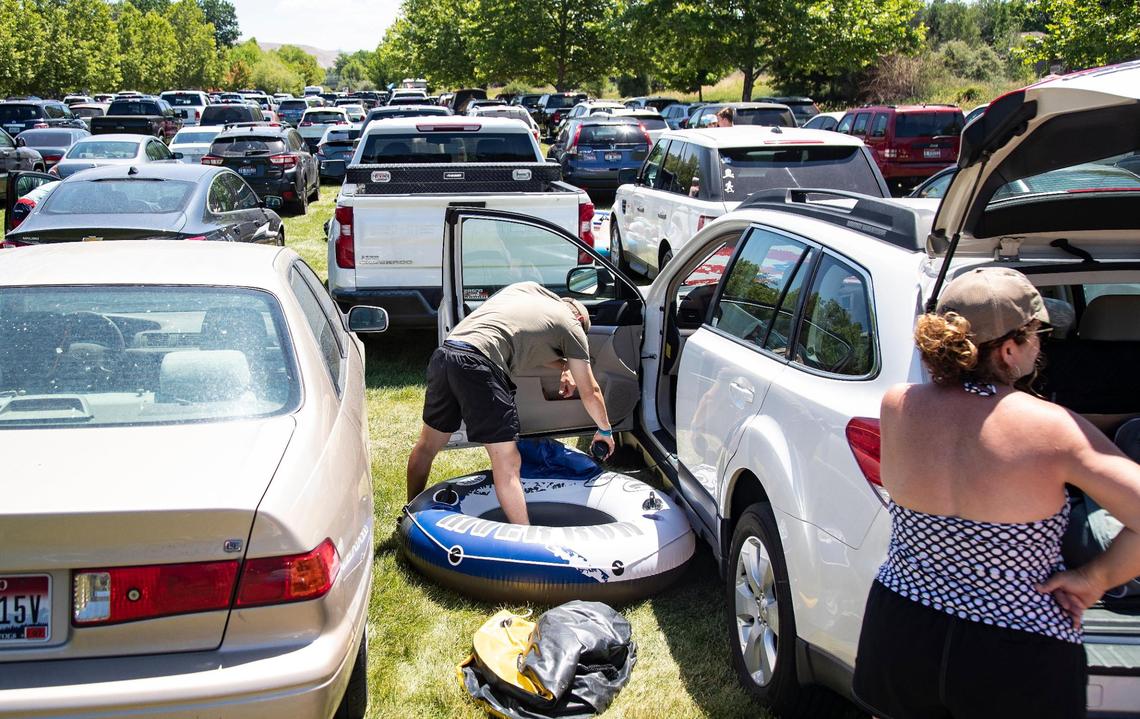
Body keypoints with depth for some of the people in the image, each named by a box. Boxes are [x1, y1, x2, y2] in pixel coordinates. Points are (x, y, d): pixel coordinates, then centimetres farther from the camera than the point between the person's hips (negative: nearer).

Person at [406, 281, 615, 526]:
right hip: (478, 365, -7)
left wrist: (565, 368, 44)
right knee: (507, 464, -4)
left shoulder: (527, 288, 30)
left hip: (443, 354, 7)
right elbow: (590, 392, 22)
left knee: (427, 446, 23)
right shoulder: (572, 326, 15)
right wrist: (605, 430, 37)